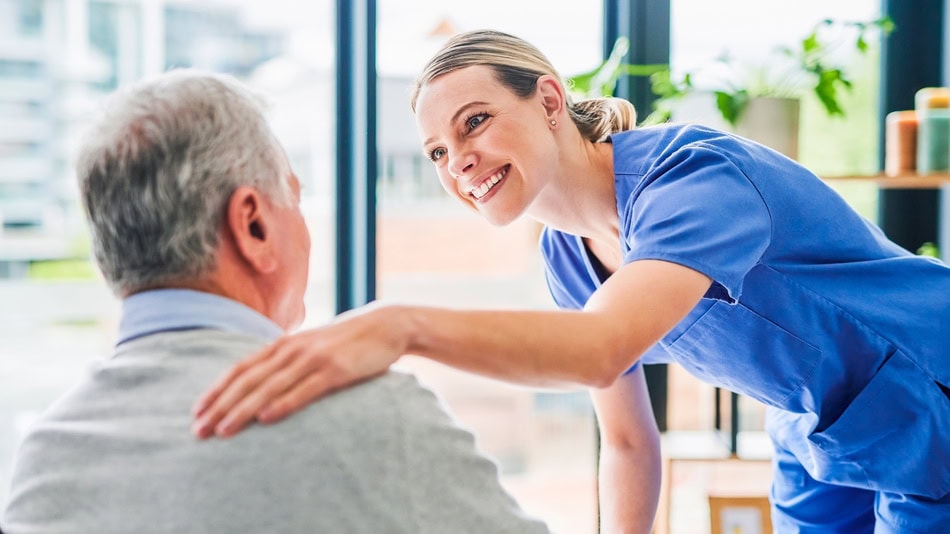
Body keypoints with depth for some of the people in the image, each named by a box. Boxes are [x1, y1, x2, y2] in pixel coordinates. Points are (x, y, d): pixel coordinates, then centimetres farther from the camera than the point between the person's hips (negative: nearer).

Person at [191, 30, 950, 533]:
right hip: (814, 451, 6)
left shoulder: (695, 174, -31)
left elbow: (604, 348, -50)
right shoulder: (567, 255, -6)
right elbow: (627, 442, 3)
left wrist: (402, 326, -63)